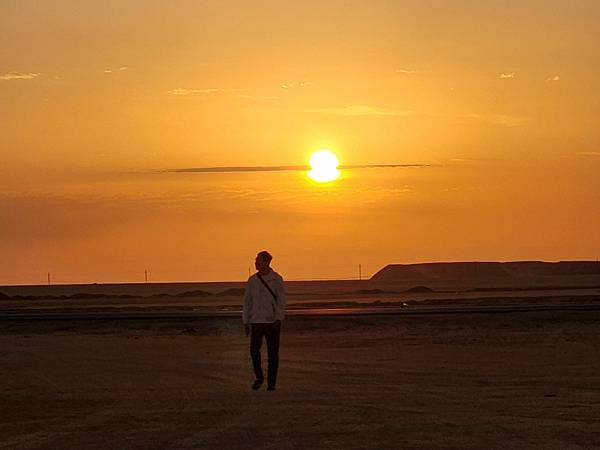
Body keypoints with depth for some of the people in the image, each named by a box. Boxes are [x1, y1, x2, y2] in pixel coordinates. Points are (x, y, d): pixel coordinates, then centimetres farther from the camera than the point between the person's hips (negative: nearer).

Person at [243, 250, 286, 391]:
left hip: (273, 321, -2)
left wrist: (279, 318, -17)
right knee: (254, 349, -14)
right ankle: (258, 377, 4)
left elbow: (281, 300, -5)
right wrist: (245, 322, 10)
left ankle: (271, 383, 10)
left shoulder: (276, 279, -2)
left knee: (273, 353, 1)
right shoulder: (252, 280, 8)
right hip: (257, 320, 2)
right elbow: (247, 302, 13)